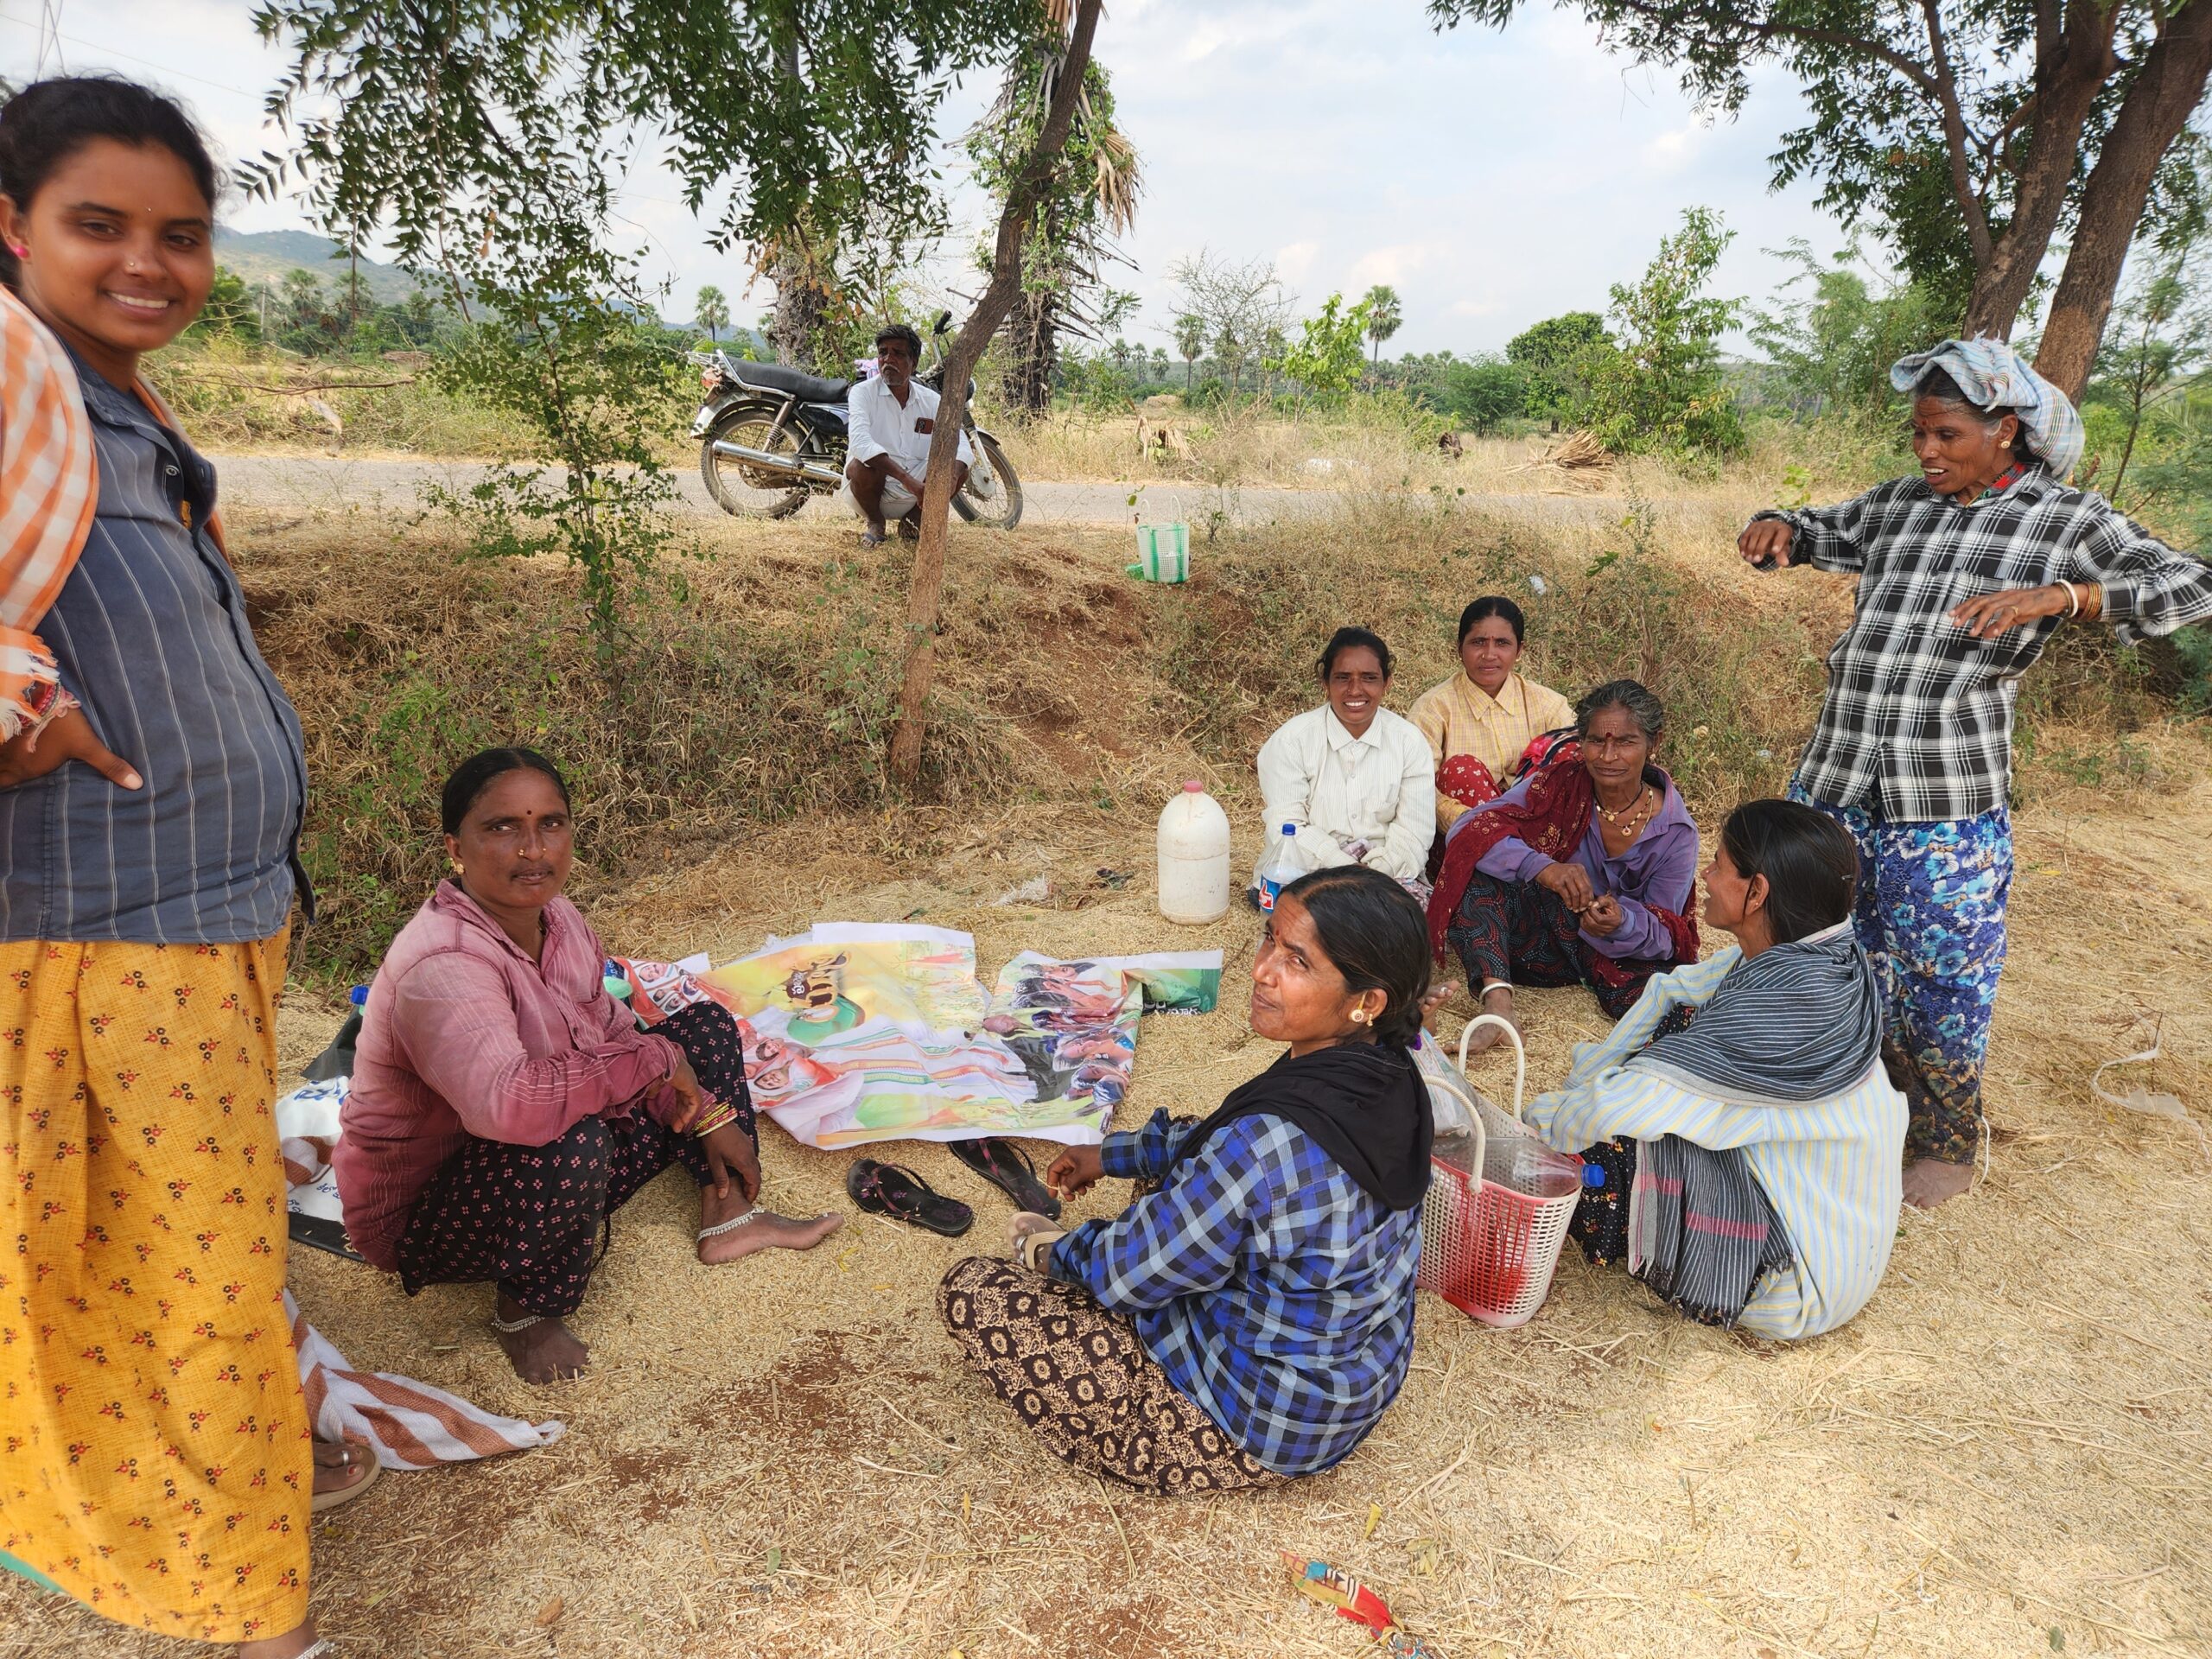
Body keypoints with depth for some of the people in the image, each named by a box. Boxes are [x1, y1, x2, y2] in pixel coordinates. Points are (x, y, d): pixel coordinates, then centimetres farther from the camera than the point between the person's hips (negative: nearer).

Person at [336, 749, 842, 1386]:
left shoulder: (556, 918, -5)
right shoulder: (442, 967, -33)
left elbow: (610, 1032, 10)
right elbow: (506, 1103, -50)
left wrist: (708, 1116, 3)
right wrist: (655, 1059, -35)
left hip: (546, 1184, 9)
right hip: (423, 1217, -8)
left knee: (706, 1027, 7)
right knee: (570, 1142, -41)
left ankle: (727, 1217, 9)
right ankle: (524, 1309, -12)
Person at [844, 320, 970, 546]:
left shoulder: (931, 400, 5)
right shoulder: (862, 392, -7)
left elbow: (959, 442, -5)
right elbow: (860, 442, -25)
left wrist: (950, 481, -30)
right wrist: (907, 479, -37)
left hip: (915, 492, 3)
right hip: (877, 487, -3)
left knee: (960, 469, -15)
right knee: (863, 466, -34)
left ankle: (914, 520, 6)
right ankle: (875, 523, -3)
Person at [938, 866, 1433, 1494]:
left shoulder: (1271, 1143, -38)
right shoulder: (1388, 1071, -11)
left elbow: (1131, 1272, -21)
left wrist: (1054, 1250, 0)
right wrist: (1112, 1154, 14)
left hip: (1265, 1430, -8)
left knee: (971, 1290, -4)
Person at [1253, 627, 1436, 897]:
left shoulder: (1409, 741, 5)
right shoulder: (1290, 740, -3)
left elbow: (1414, 828, 0)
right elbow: (1287, 828, -9)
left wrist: (1377, 872, -18)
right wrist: (1345, 868, -19)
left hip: (1389, 872, 3)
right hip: (1306, 872, -2)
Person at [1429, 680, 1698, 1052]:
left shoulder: (1675, 833, -11)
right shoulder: (1562, 783, -13)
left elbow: (1663, 936, -8)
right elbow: (1466, 829, -24)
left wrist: (1622, 924, -33)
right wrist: (1543, 867, -41)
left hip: (1625, 953, -2)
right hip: (1544, 945, 2)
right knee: (1479, 873, -29)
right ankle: (1497, 1003, -36)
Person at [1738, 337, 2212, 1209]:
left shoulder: (2067, 520, -1)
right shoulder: (1899, 503, 12)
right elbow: (1821, 531, 28)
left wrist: (2059, 594, -27)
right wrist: (1777, 528, 3)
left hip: (1945, 807, -5)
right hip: (1833, 783, 5)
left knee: (1939, 981, 6)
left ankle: (1948, 1146, 29)